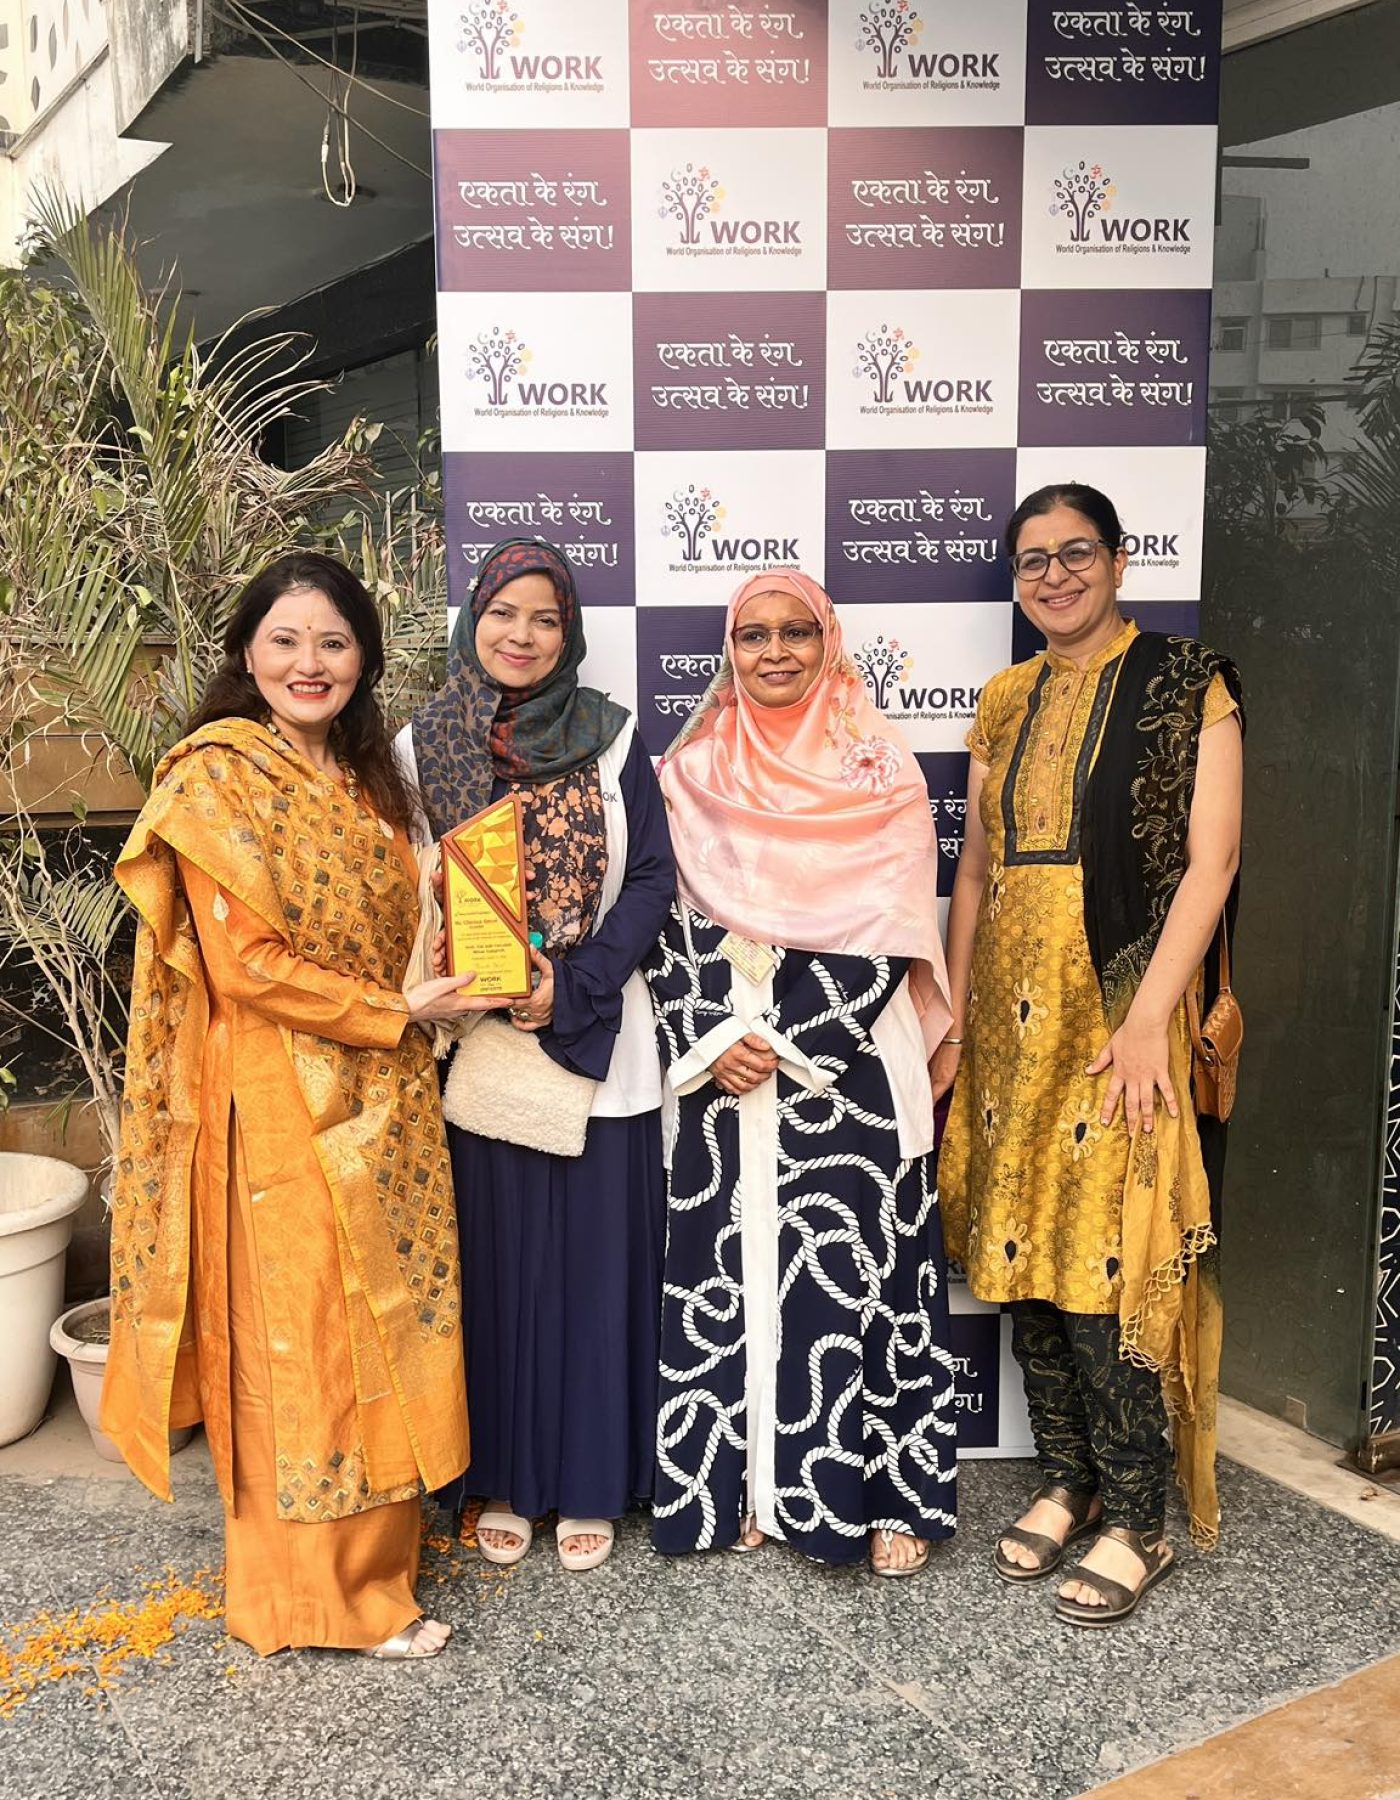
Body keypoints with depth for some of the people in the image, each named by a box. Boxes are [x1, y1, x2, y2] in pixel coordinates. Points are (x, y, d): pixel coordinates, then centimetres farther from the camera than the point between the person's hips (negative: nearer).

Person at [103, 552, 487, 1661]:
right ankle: (324, 1594, 21)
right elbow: (246, 963, -17)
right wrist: (396, 1012, -14)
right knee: (299, 1336, 4)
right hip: (280, 1106, -7)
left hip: (382, 1102, 7)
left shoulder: (365, 777, 12)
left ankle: (374, 1545, 33)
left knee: (382, 1325, 15)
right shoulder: (218, 778, -11)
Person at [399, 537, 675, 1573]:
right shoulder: (422, 746, 3)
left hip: (600, 1045, 0)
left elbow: (652, 879, -2)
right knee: (497, 1267, 9)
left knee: (597, 1264, 7)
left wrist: (572, 985, -15)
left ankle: (591, 1483, 24)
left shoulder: (611, 737, 0)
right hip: (473, 1049, 1)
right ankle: (504, 1479, 26)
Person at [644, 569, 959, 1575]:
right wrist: (710, 1040, -7)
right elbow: (670, 916, 6)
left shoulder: (881, 772, 1)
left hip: (847, 1067, -2)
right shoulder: (693, 771, 9)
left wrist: (786, 1041, -11)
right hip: (723, 1071, 3)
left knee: (855, 1270, 0)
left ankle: (888, 1492, 15)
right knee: (730, 1266, 6)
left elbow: (890, 930, -6)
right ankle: (742, 1483, 21)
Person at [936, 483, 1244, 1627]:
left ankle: (1137, 1523, 12)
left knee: (1106, 1262, -5)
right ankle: (1068, 1480, 27)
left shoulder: (1185, 686, -3)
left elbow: (1211, 858, -10)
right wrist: (952, 1015, 9)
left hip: (1118, 1008, -6)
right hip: (1013, 1013, 6)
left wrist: (1148, 1019, -17)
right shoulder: (1006, 705, 13)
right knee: (1023, 1252, 10)